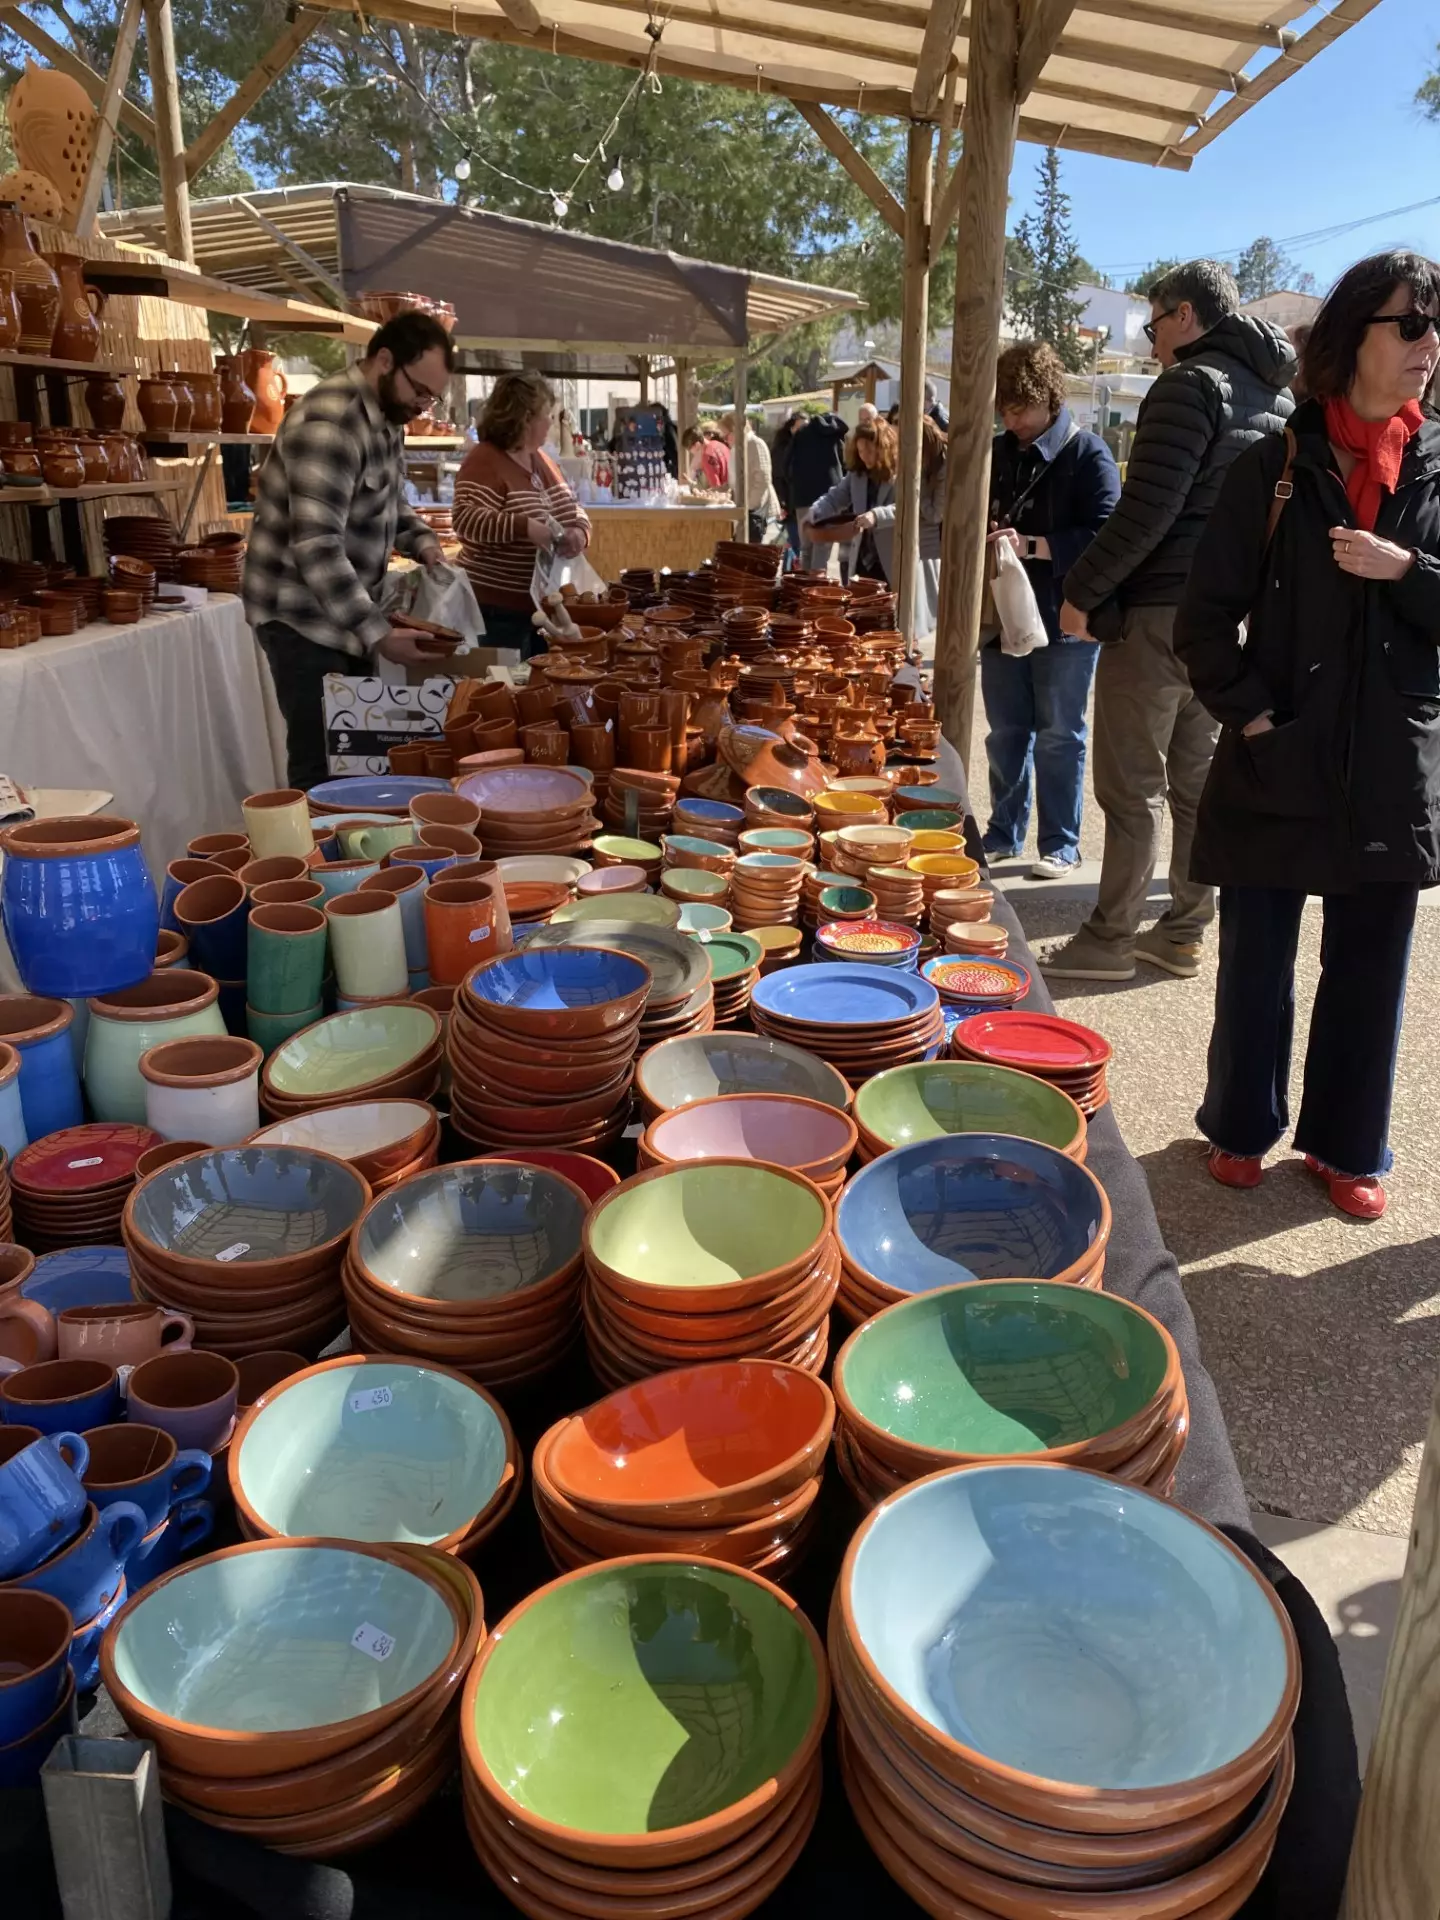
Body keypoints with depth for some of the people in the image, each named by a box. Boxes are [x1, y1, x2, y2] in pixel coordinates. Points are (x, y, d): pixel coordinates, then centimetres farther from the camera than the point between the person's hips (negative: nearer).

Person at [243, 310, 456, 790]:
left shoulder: (386, 415, 7)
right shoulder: (329, 423, -23)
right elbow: (317, 547, -29)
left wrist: (421, 541, 1)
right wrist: (377, 633, -31)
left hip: (348, 612, 9)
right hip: (303, 619, -9)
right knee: (323, 766, -6)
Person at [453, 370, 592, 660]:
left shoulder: (540, 457, 13)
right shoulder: (485, 460, -14)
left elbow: (572, 508, 17)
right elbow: (465, 518, -25)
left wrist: (579, 532, -6)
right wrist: (525, 527, -33)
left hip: (544, 603, 9)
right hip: (499, 607, -8)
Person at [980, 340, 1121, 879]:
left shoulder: (1087, 454, -7)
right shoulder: (997, 453, 10)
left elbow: (1104, 535, -16)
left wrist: (1032, 545, -24)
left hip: (1065, 621, -5)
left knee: (1059, 735, 2)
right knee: (1006, 731, 12)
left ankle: (1060, 844, 11)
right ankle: (1004, 832, 24)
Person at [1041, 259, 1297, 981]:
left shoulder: (1192, 385, -11)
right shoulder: (1277, 397, 15)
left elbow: (1147, 511, -19)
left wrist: (1082, 591, -11)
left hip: (1159, 615, -9)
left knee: (1131, 787, -2)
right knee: (1198, 780, 12)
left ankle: (1109, 940, 4)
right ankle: (1183, 933, 19)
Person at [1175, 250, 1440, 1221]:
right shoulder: (1277, 467, -1)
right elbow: (1207, 614, -1)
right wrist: (1248, 714, -10)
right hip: (1279, 765, -2)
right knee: (1257, 965, 9)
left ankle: (1345, 1143, 27)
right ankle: (1243, 1126, 28)